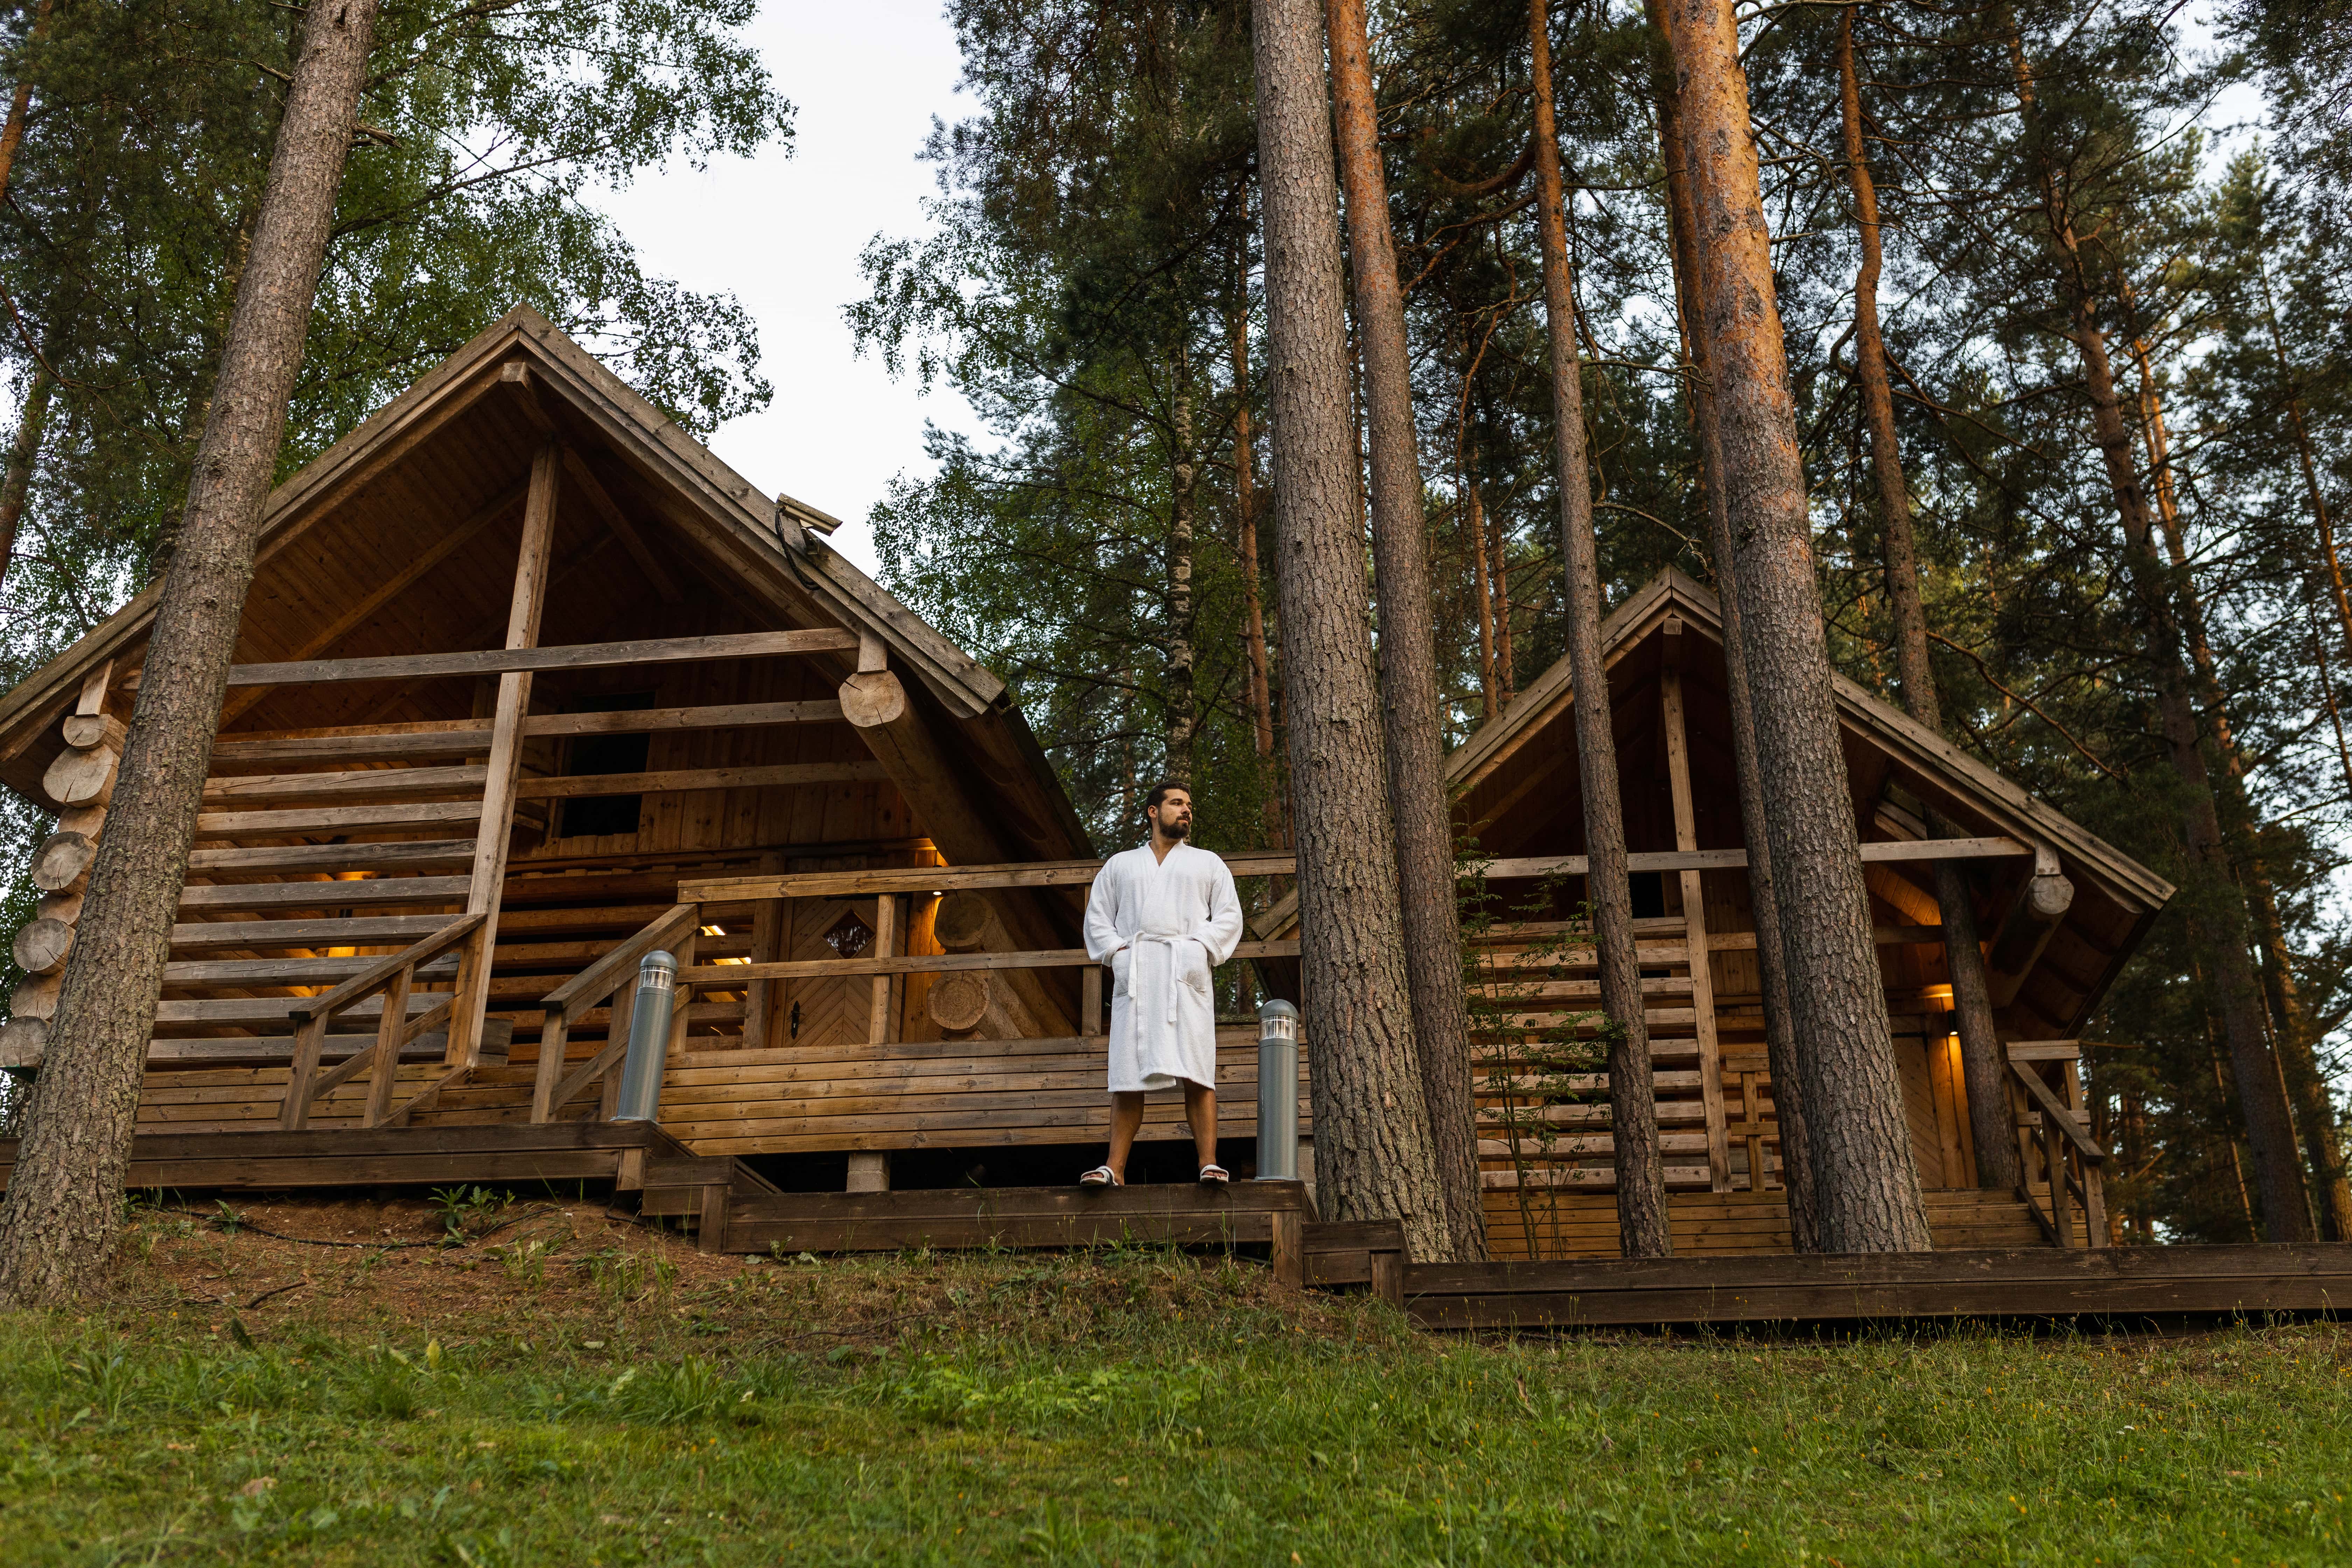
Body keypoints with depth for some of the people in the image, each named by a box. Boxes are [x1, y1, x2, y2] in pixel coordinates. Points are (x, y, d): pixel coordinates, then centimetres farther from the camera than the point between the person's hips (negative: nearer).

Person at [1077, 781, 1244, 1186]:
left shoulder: (1208, 864, 22)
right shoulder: (1120, 865, 25)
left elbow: (1229, 916, 12)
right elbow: (1097, 917, 18)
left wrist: (1201, 948, -5)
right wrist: (1116, 952, -1)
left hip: (1186, 971, -1)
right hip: (1134, 971, 1)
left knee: (1197, 1071, -12)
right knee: (1128, 1074, -5)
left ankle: (1209, 1163, -16)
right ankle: (1115, 1168, -6)